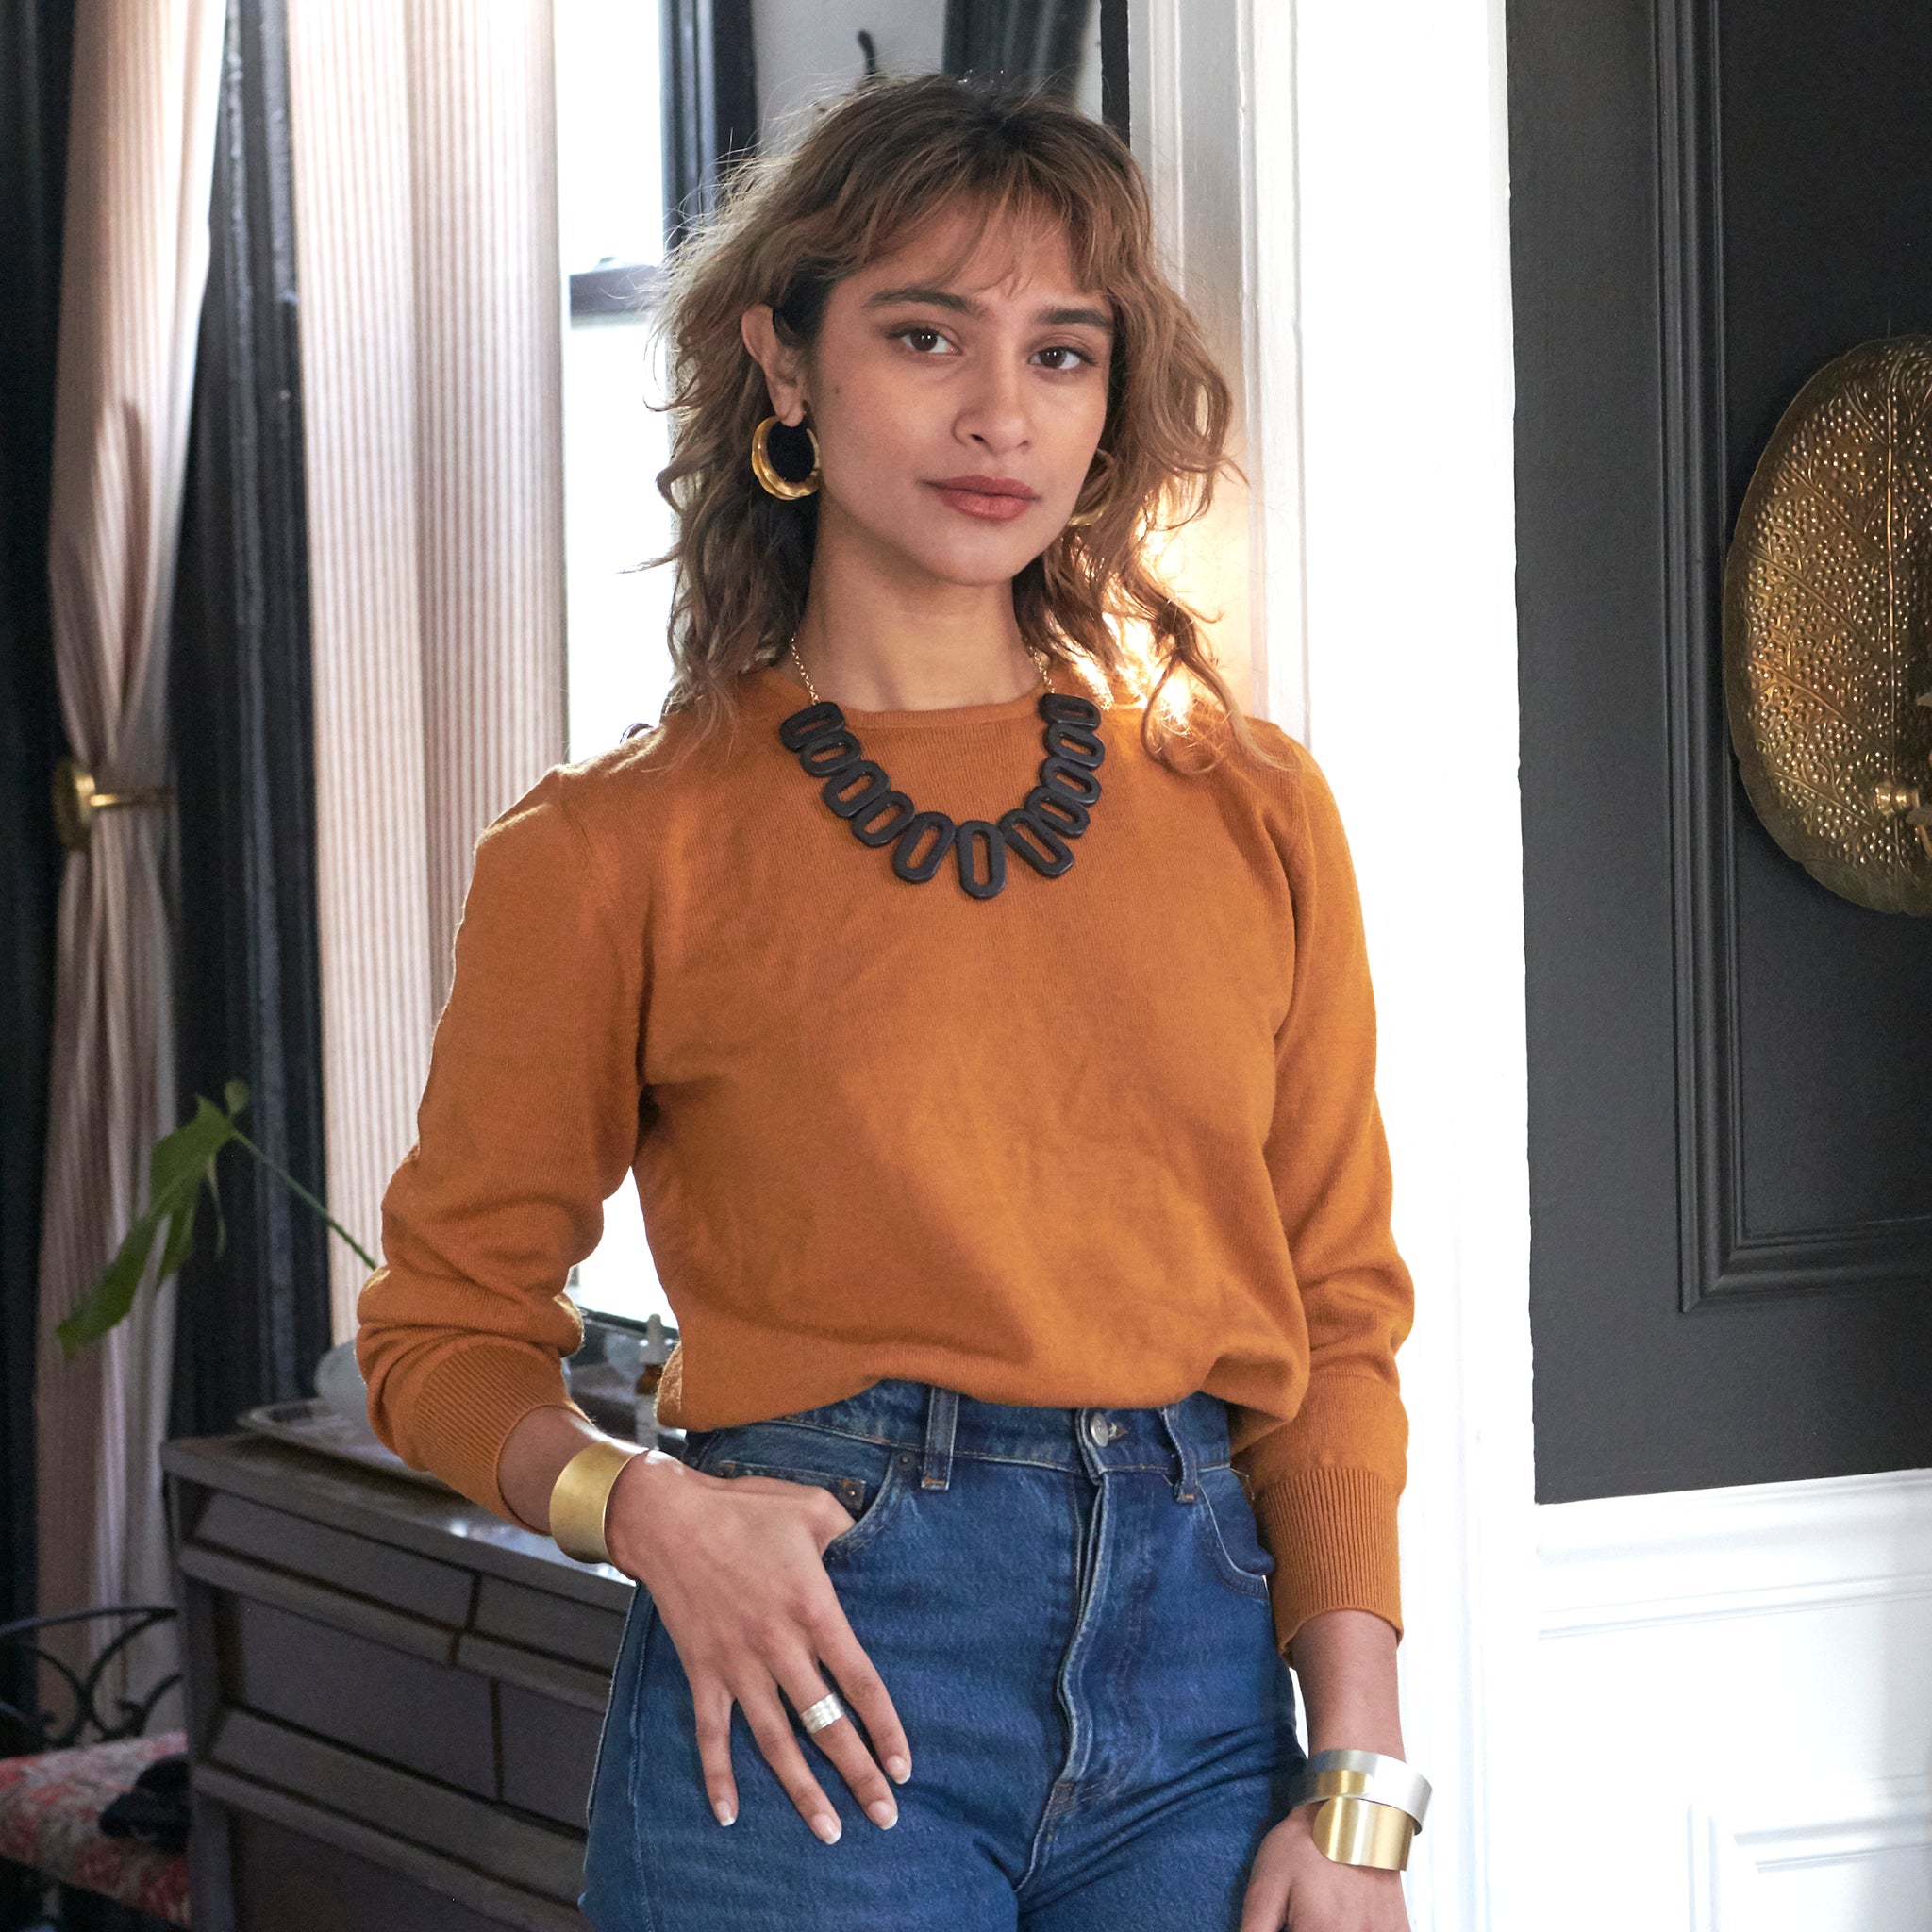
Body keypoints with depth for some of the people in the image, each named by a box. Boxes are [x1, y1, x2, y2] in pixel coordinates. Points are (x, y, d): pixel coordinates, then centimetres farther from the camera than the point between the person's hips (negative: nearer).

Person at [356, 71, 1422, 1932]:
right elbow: (447, 1326, 7)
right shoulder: (608, 853, 1)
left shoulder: (1248, 811, 8)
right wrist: (640, 1504, -13)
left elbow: (1336, 1319, 8)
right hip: (815, 1694, -2)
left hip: (1200, 1661, 3)